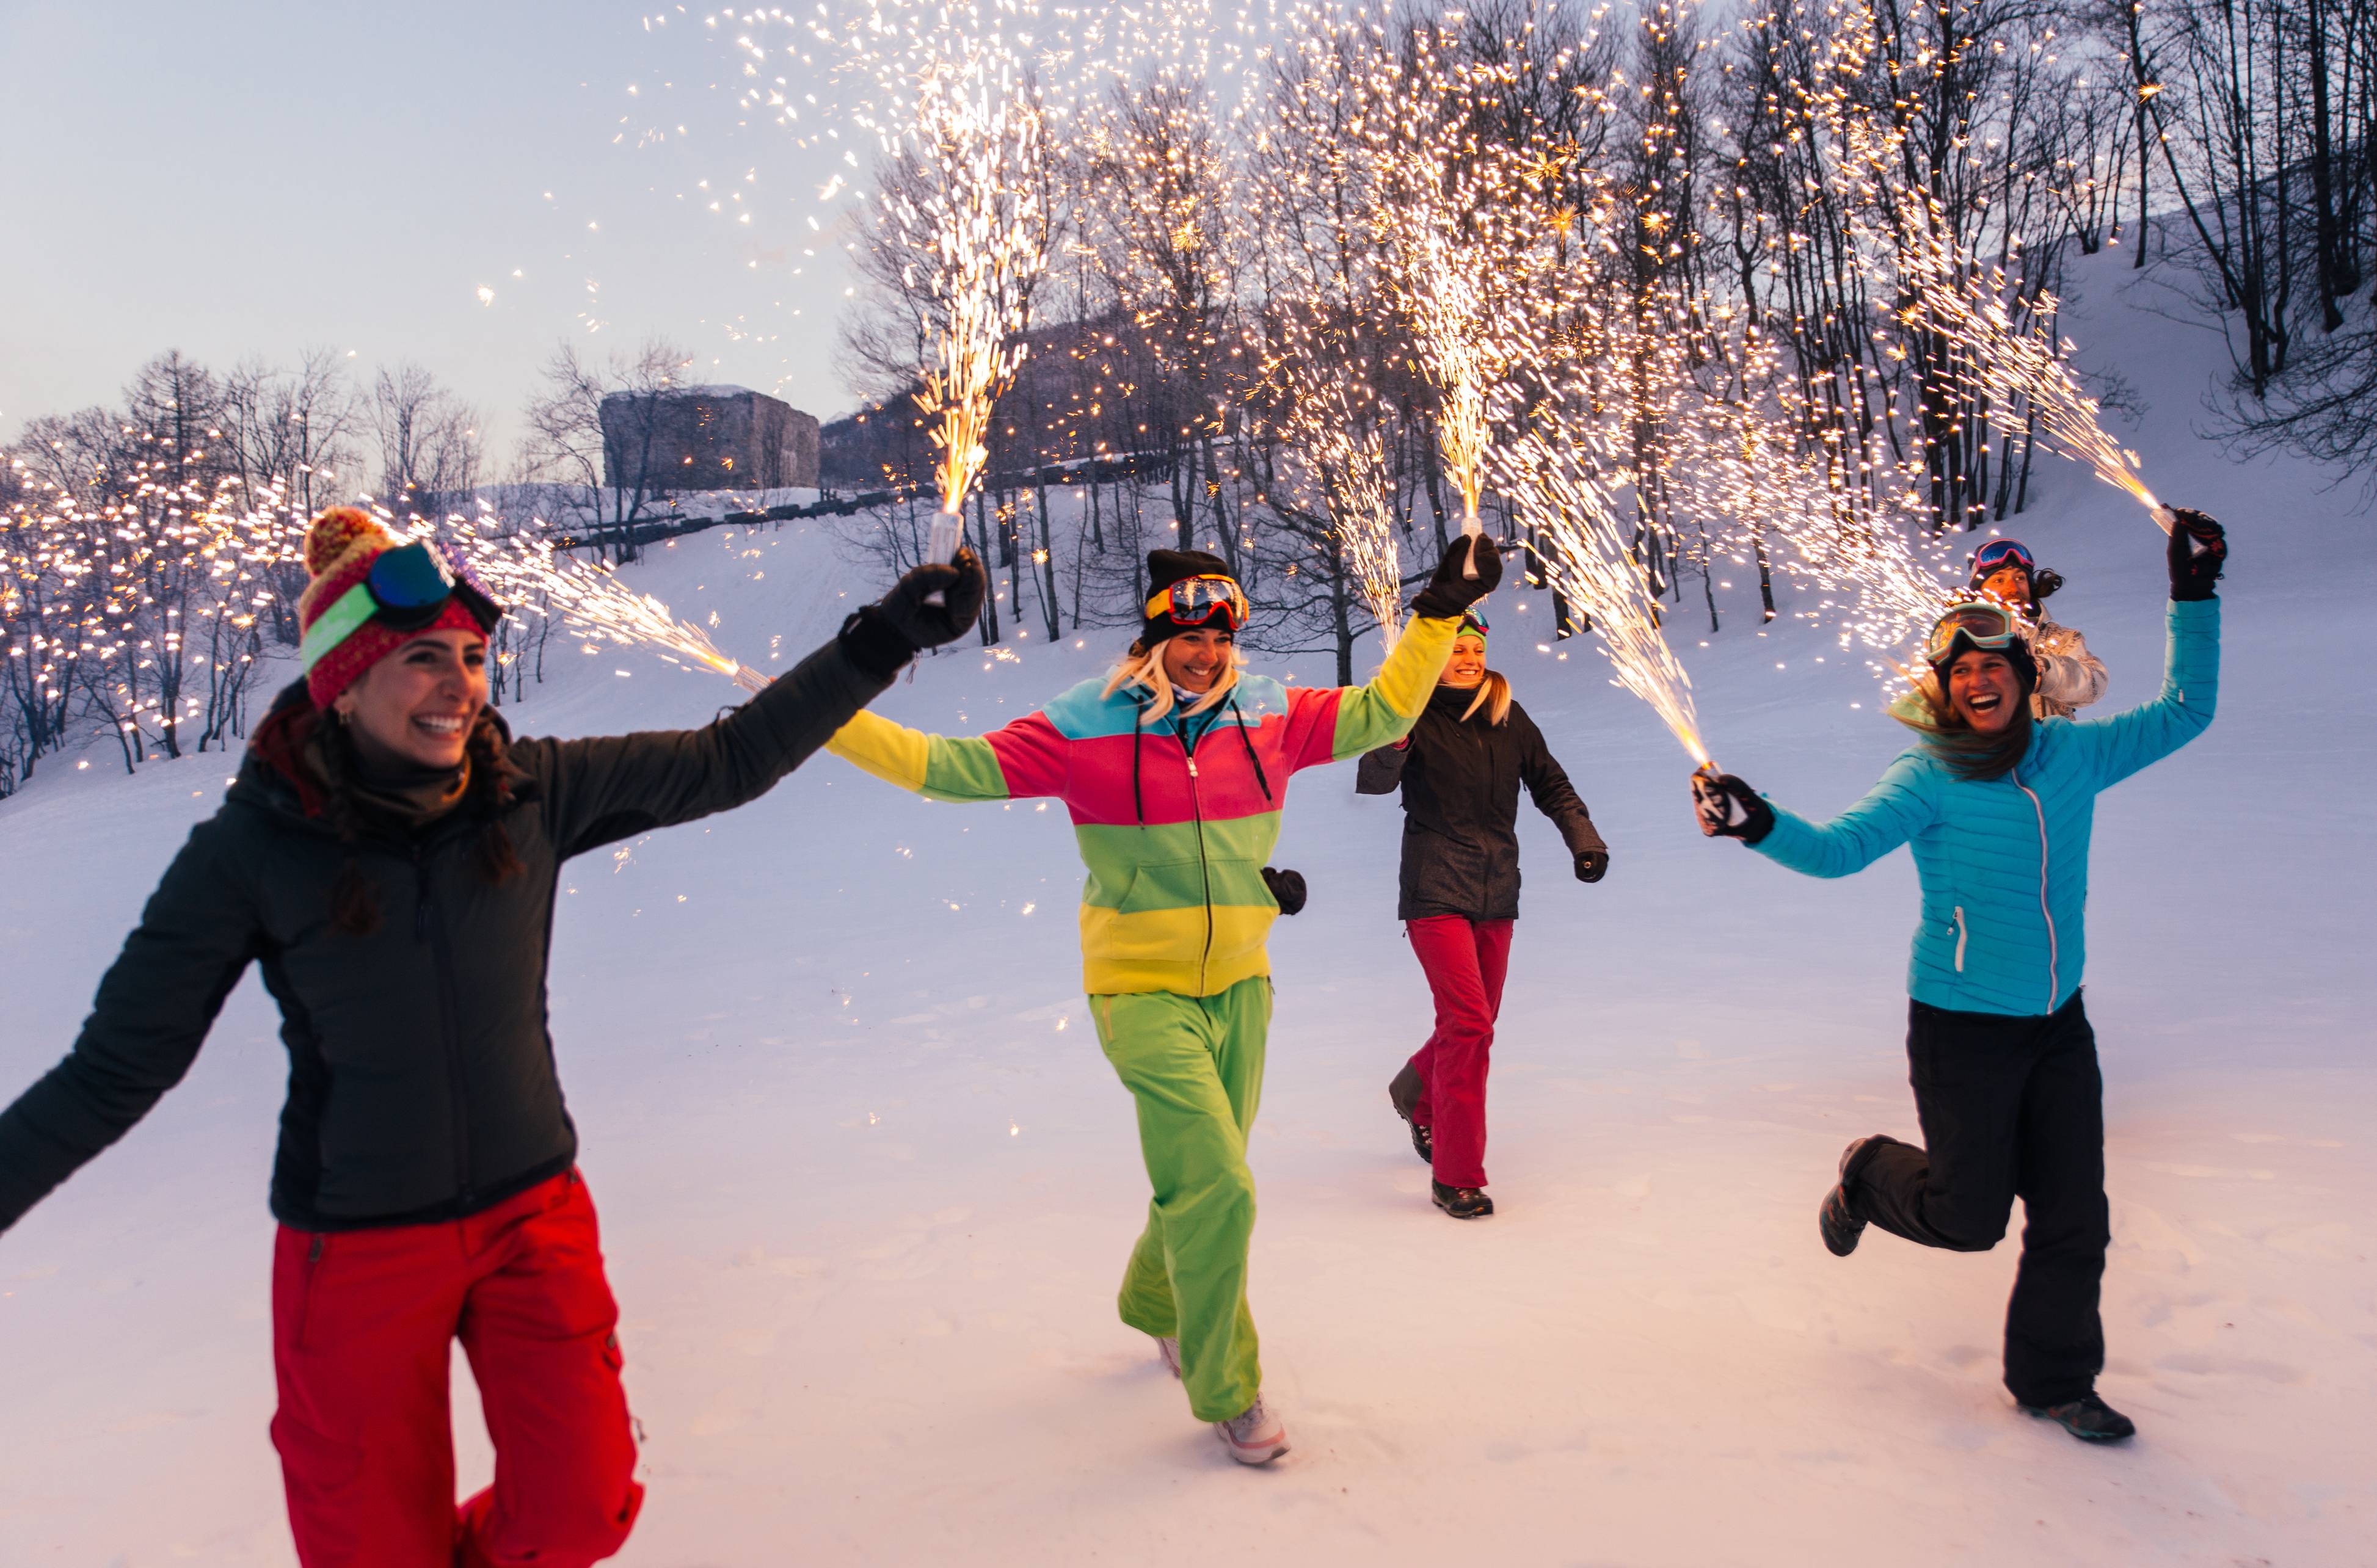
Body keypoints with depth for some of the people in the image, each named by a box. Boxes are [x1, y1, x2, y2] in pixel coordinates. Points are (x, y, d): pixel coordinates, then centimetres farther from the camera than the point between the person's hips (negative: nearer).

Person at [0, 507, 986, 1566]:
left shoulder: (531, 793, -9)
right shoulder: (252, 847, -15)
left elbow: (725, 762, -1)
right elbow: (114, 1070, -7)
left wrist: (884, 640, -2)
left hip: (532, 1214, 2)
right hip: (357, 1250, -2)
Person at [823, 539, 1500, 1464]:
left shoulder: (1269, 716, 0)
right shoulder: (1083, 727, -10)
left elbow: (1377, 712, 11)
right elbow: (956, 767, -8)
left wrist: (1440, 612, 6)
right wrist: (824, 719, -14)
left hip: (1240, 986, 5)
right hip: (1142, 994, -5)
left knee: (1205, 1179, 19)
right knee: (1217, 1188, -12)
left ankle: (1155, 1304, 49)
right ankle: (1227, 1393, 9)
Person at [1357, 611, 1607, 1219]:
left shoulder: (1509, 718, 7)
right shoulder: (1418, 716, -7)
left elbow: (1550, 784, 13)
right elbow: (1374, 781, -22)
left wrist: (1583, 837, -1)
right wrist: (1394, 741, -41)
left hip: (1496, 894, 6)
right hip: (1436, 891, -6)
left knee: (1477, 1020, 15)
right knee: (1469, 1022, -14)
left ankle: (1417, 1091, 46)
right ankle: (1456, 1176, -4)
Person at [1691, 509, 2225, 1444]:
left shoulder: (2074, 755, 2)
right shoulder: (1930, 780, -11)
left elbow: (2185, 712, 14)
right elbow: (1838, 848, -23)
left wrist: (2194, 596, 9)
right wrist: (1758, 825, -41)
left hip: (2059, 1024, 5)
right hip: (1962, 1027, -4)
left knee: (2074, 1219, 9)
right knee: (1968, 1217, 2)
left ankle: (2053, 1379, 29)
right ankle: (1871, 1175, 34)